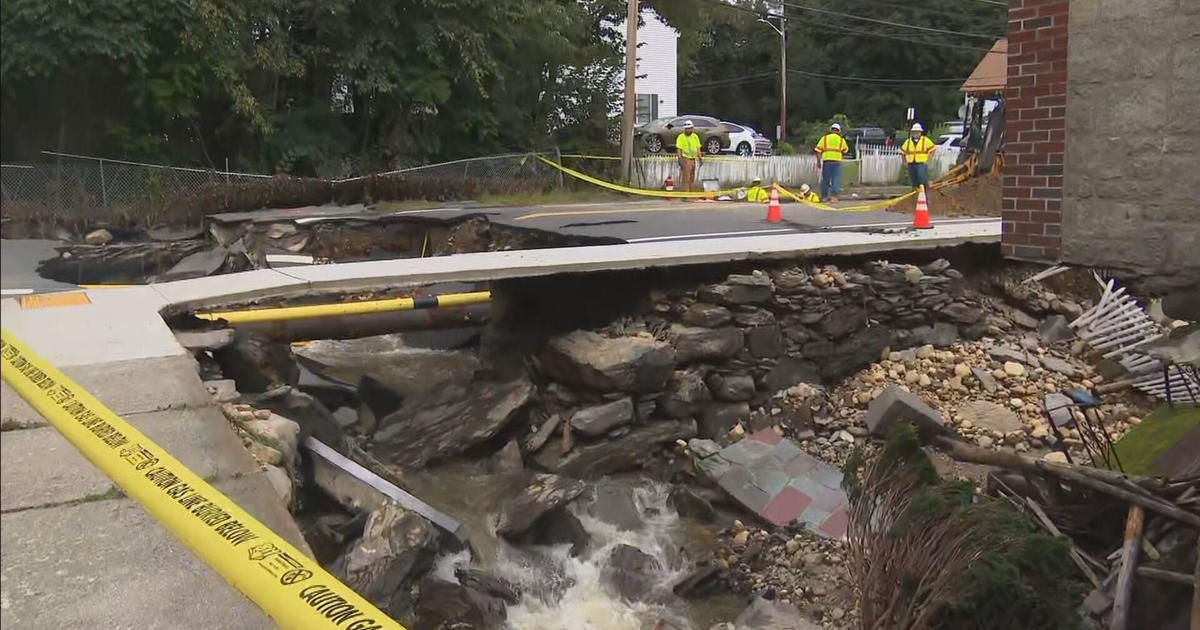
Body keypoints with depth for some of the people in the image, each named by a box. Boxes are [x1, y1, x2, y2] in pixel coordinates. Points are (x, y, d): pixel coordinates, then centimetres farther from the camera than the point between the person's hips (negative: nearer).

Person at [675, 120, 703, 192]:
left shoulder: (695, 136, 12)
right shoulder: (681, 137, -5)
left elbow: (698, 148, 16)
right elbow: (678, 149, -10)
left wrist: (700, 157, 11)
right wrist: (680, 158, -19)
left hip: (693, 159, 7)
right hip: (685, 159, -7)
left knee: (691, 178, 14)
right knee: (686, 178, -9)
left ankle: (690, 191, 24)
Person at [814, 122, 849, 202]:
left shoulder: (825, 138, 7)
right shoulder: (841, 140, 10)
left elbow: (818, 150, 1)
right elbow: (845, 151, 18)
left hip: (827, 160, 0)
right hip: (837, 161, 0)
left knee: (825, 179, 9)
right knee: (836, 180, 2)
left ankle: (824, 196, 15)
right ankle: (834, 196, -7)